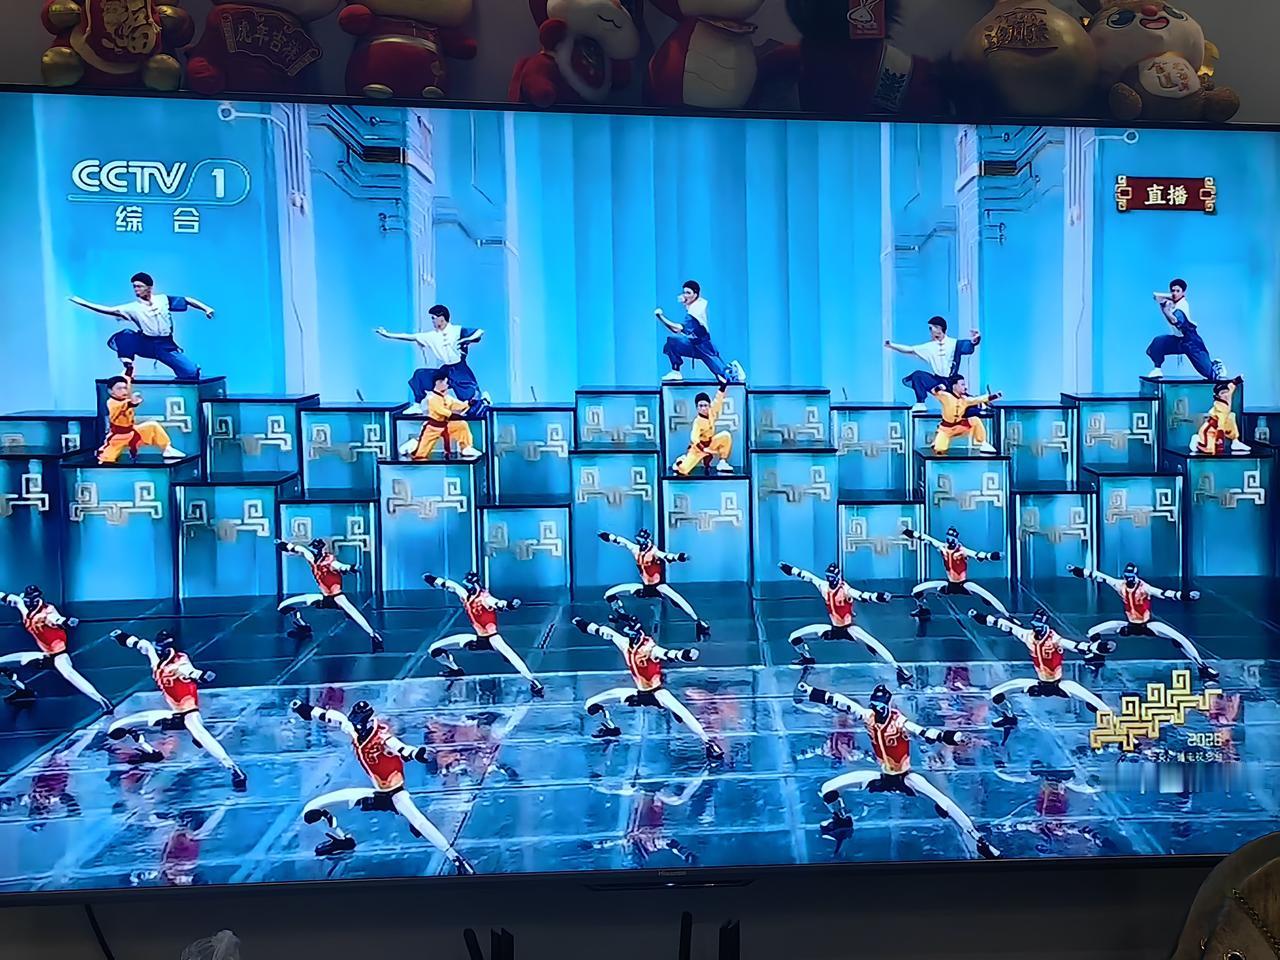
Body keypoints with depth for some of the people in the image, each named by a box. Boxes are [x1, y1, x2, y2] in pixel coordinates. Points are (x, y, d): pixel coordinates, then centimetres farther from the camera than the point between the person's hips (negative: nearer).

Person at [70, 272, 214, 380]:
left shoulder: (163, 299, 1)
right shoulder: (133, 308, -2)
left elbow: (187, 301, 5)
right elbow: (108, 310, -9)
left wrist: (205, 308, -7)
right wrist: (82, 303, -16)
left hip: (166, 346, 0)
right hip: (145, 344, 0)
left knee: (191, 372, -13)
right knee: (125, 335, -28)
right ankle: (128, 370, -16)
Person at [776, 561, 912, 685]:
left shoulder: (846, 590, -21)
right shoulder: (823, 586, -5)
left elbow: (864, 596, -36)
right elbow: (807, 576, 7)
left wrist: (881, 597, -53)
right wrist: (789, 569, 11)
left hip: (849, 628, -6)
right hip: (833, 628, 6)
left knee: (871, 645, -30)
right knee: (794, 637, 3)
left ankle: (899, 670, -22)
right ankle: (807, 658, 32)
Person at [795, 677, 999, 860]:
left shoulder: (901, 723, -22)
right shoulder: (868, 717, -10)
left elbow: (926, 733, -34)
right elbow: (841, 702, -8)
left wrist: (950, 736, -52)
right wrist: (810, 692, -12)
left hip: (905, 777, -4)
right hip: (882, 777, 4)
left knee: (942, 804, -26)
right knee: (828, 789, -4)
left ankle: (980, 842, -13)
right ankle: (843, 822, 26)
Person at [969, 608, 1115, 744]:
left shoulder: (1056, 640, -23)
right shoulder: (1028, 636, -9)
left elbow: (1078, 646, -35)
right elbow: (1006, 624, 0)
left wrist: (1100, 647, -51)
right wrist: (982, 618, 2)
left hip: (1058, 684, -4)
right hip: (1039, 684, 4)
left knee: (1092, 703, -26)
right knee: (996, 694, -2)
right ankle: (1009, 718, 26)